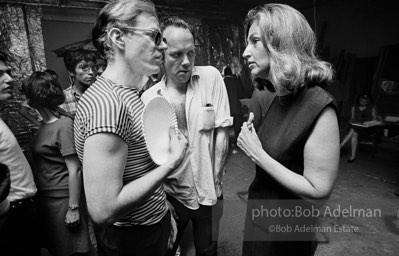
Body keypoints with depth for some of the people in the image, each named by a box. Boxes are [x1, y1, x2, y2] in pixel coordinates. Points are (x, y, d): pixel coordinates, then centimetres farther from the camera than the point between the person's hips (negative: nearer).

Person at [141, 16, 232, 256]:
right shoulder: (148, 98, -8)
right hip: (170, 194, 0)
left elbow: (222, 132, -8)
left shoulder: (211, 77, -9)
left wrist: (215, 181, -6)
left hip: (208, 193, 0)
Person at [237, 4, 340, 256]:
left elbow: (318, 193, -24)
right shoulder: (275, 97, -2)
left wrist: (257, 154, -24)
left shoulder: (319, 107, -24)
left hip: (286, 232, -6)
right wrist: (251, 138, -6)